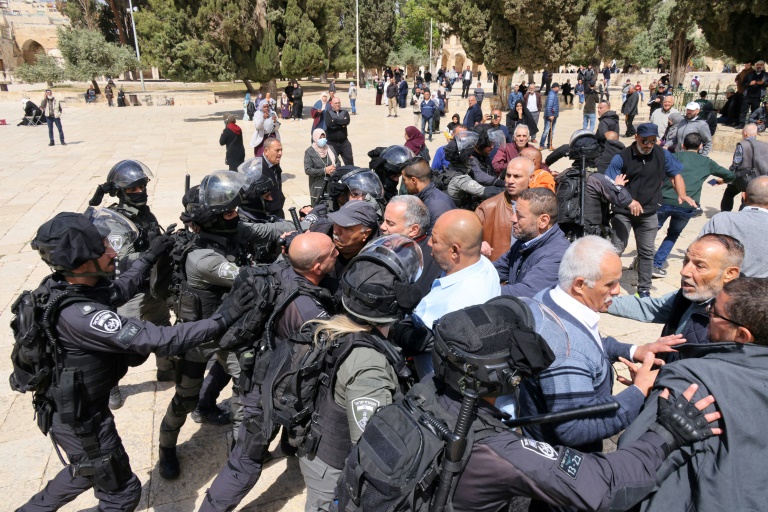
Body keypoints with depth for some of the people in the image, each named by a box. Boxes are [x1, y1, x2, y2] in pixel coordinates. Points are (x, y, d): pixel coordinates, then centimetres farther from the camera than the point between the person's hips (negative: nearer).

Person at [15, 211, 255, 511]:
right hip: (81, 421, -8)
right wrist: (221, 319, -35)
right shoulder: (79, 315, -37)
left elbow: (118, 291, 10)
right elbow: (158, 340, -38)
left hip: (70, 407, 8)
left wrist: (149, 258, 12)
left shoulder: (58, 287, -10)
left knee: (88, 472, 33)